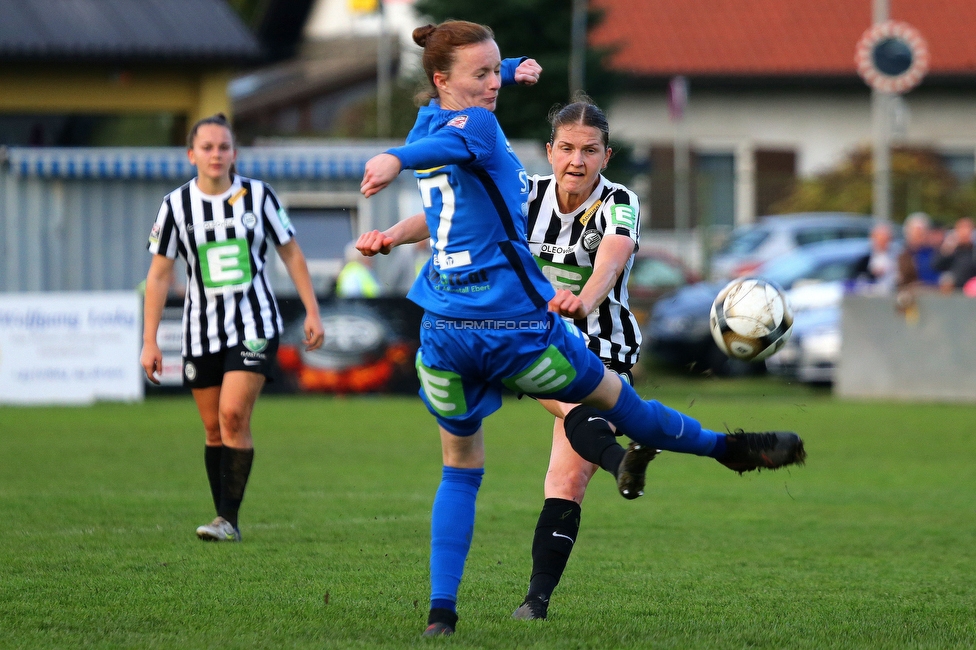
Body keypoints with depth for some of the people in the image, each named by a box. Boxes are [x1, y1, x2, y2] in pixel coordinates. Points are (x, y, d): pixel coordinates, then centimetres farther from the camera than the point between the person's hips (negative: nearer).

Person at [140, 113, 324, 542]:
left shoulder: (258, 196, -2)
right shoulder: (176, 205, -1)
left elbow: (290, 252, 8)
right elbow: (159, 274, 3)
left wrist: (312, 312, 4)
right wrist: (149, 341, -1)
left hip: (254, 327, -2)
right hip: (201, 335, 2)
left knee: (233, 415, -17)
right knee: (214, 429, 5)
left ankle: (229, 519, -14)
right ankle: (226, 522, 15)